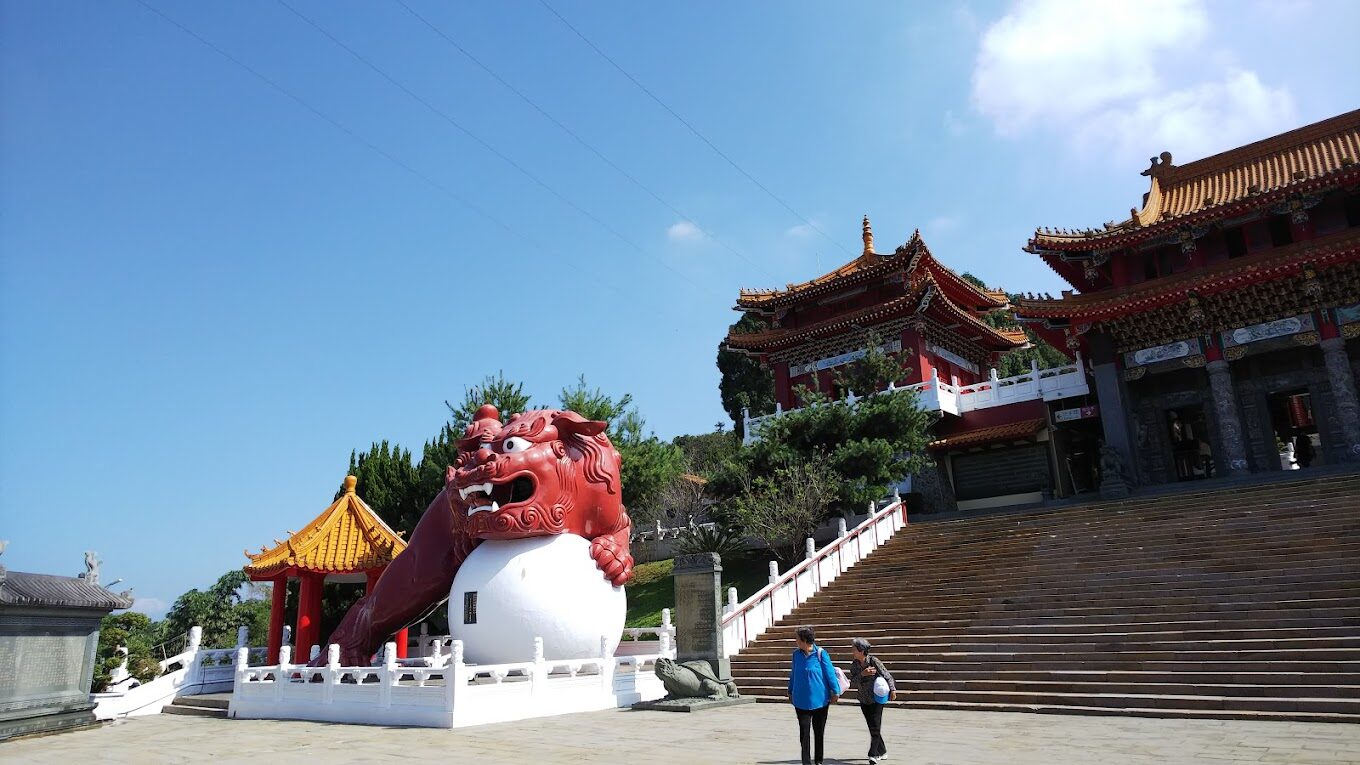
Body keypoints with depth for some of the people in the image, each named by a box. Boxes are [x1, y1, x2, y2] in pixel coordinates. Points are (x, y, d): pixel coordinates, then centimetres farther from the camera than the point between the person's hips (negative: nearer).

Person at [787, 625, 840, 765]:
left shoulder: (820, 653, -13)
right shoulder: (796, 654, -1)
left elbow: (830, 673, -8)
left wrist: (835, 692, -7)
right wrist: (790, 691, 17)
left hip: (820, 699, -2)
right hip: (801, 700, 2)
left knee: (819, 732, 12)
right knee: (804, 731, -2)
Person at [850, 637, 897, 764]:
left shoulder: (874, 661, -17)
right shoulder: (854, 665, -3)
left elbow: (887, 675, -12)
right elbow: (853, 682, -11)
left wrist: (892, 689, -21)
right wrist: (863, 674, -26)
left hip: (877, 699, -5)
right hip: (864, 700, 5)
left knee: (875, 727, -9)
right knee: (872, 727, 9)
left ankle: (873, 755, -2)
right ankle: (882, 751, 25)